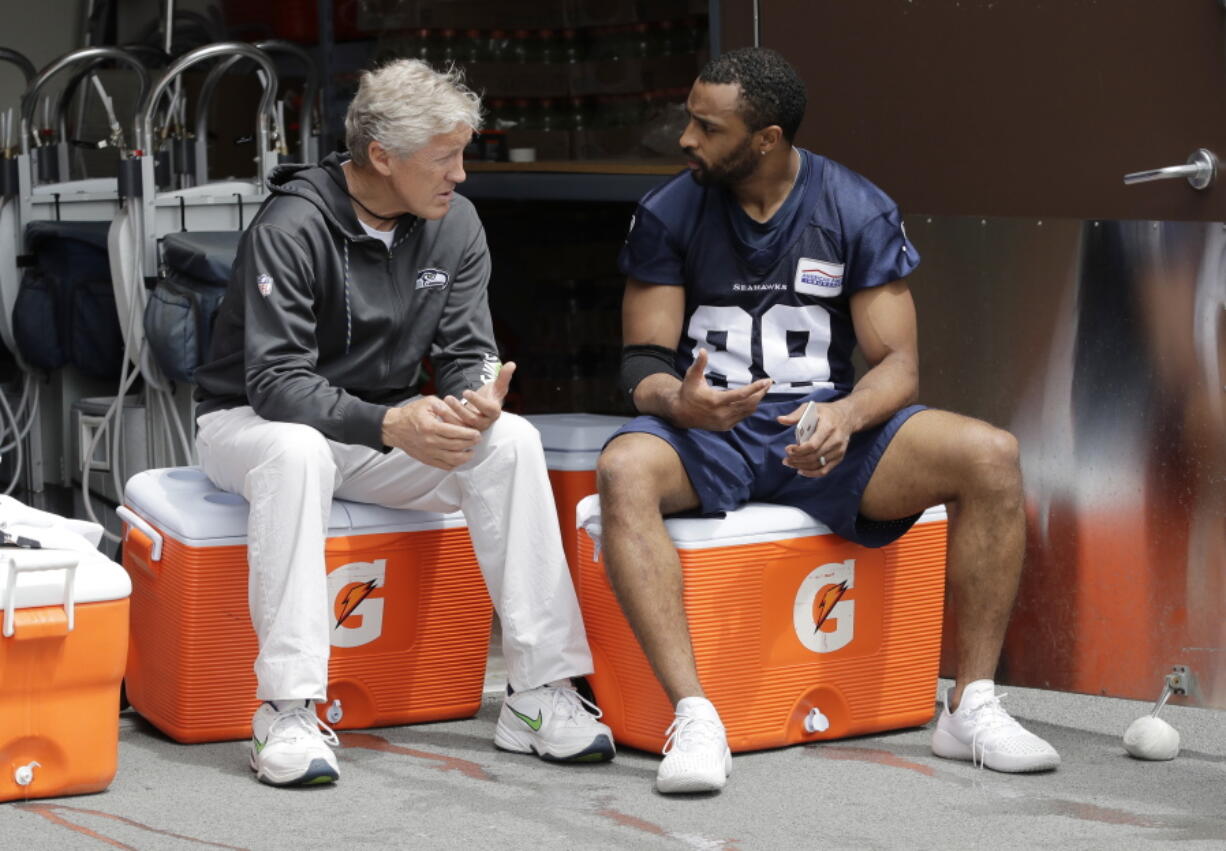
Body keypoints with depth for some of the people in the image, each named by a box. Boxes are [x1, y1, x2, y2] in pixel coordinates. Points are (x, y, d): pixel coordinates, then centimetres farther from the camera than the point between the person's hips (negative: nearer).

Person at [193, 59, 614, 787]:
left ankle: (540, 696, -20)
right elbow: (276, 382, -27)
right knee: (297, 450, -41)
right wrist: (388, 425, -41)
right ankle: (289, 711, -37)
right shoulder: (291, 228, -21)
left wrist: (476, 398, -28)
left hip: (378, 429, 5)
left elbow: (468, 351, -2)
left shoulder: (454, 224, -2)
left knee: (511, 441, -21)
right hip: (250, 421, -5)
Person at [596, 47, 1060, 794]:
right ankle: (694, 717, -38)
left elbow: (898, 363, -4)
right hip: (705, 431, -1)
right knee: (624, 470, -37)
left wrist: (845, 416, -27)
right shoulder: (669, 213, 0)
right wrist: (677, 400, -27)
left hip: (823, 428, 1)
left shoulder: (859, 211, -1)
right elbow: (643, 361, -2)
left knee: (992, 456, -23)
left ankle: (972, 706, -15)